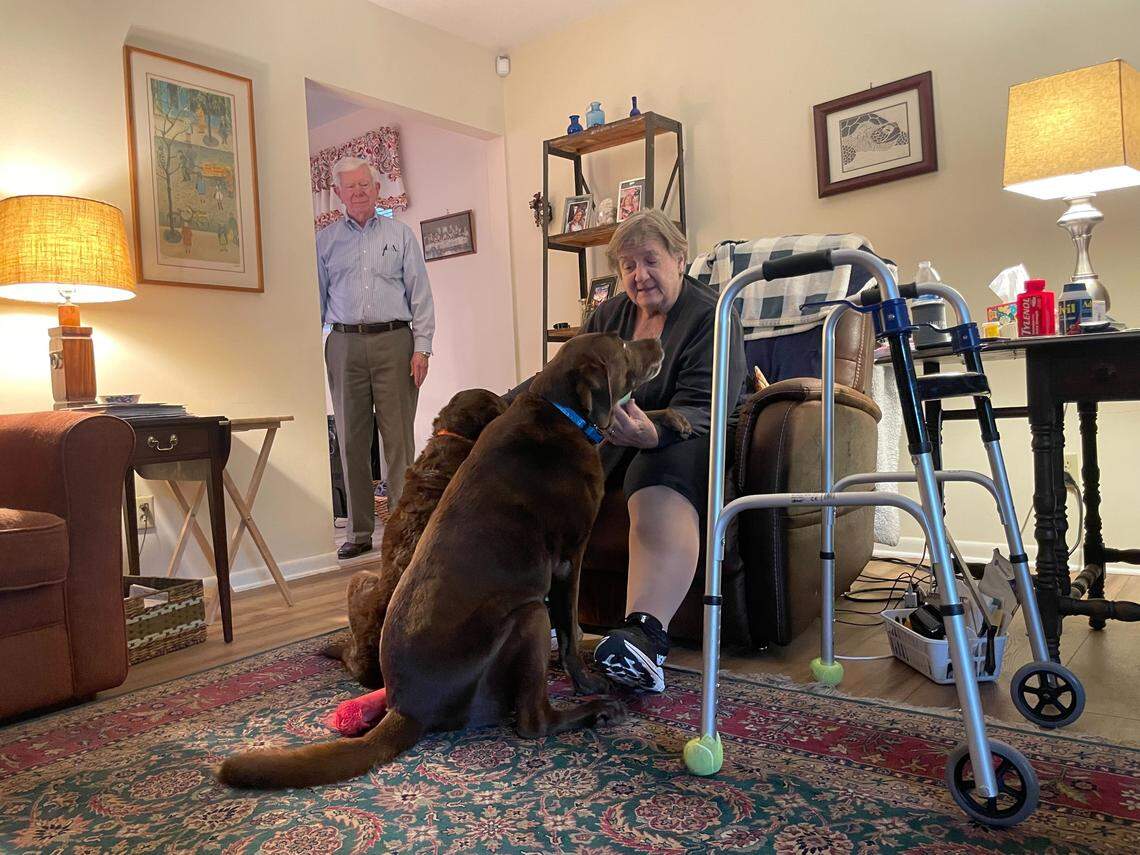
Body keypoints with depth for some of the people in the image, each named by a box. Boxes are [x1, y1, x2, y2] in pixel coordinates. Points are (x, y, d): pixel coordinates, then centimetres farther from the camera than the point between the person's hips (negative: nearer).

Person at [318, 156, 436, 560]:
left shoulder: (400, 234, 11)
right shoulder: (325, 241, 15)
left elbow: (420, 294, 6)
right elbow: (316, 298, 15)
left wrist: (422, 347, -4)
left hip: (393, 341, -2)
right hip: (344, 345, 2)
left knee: (399, 436, -4)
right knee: (351, 439, 3)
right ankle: (359, 531, 11)